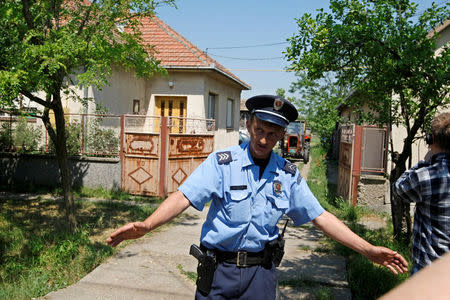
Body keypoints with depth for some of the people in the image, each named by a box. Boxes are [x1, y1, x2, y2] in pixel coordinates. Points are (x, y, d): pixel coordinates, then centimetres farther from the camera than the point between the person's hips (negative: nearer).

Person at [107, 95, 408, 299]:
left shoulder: (289, 174, 0)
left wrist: (368, 249, -2)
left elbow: (320, 216, 2)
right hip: (218, 269, -2)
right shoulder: (221, 162, -10)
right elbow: (185, 197, -19)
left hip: (261, 272, 2)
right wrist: (146, 225, -35)